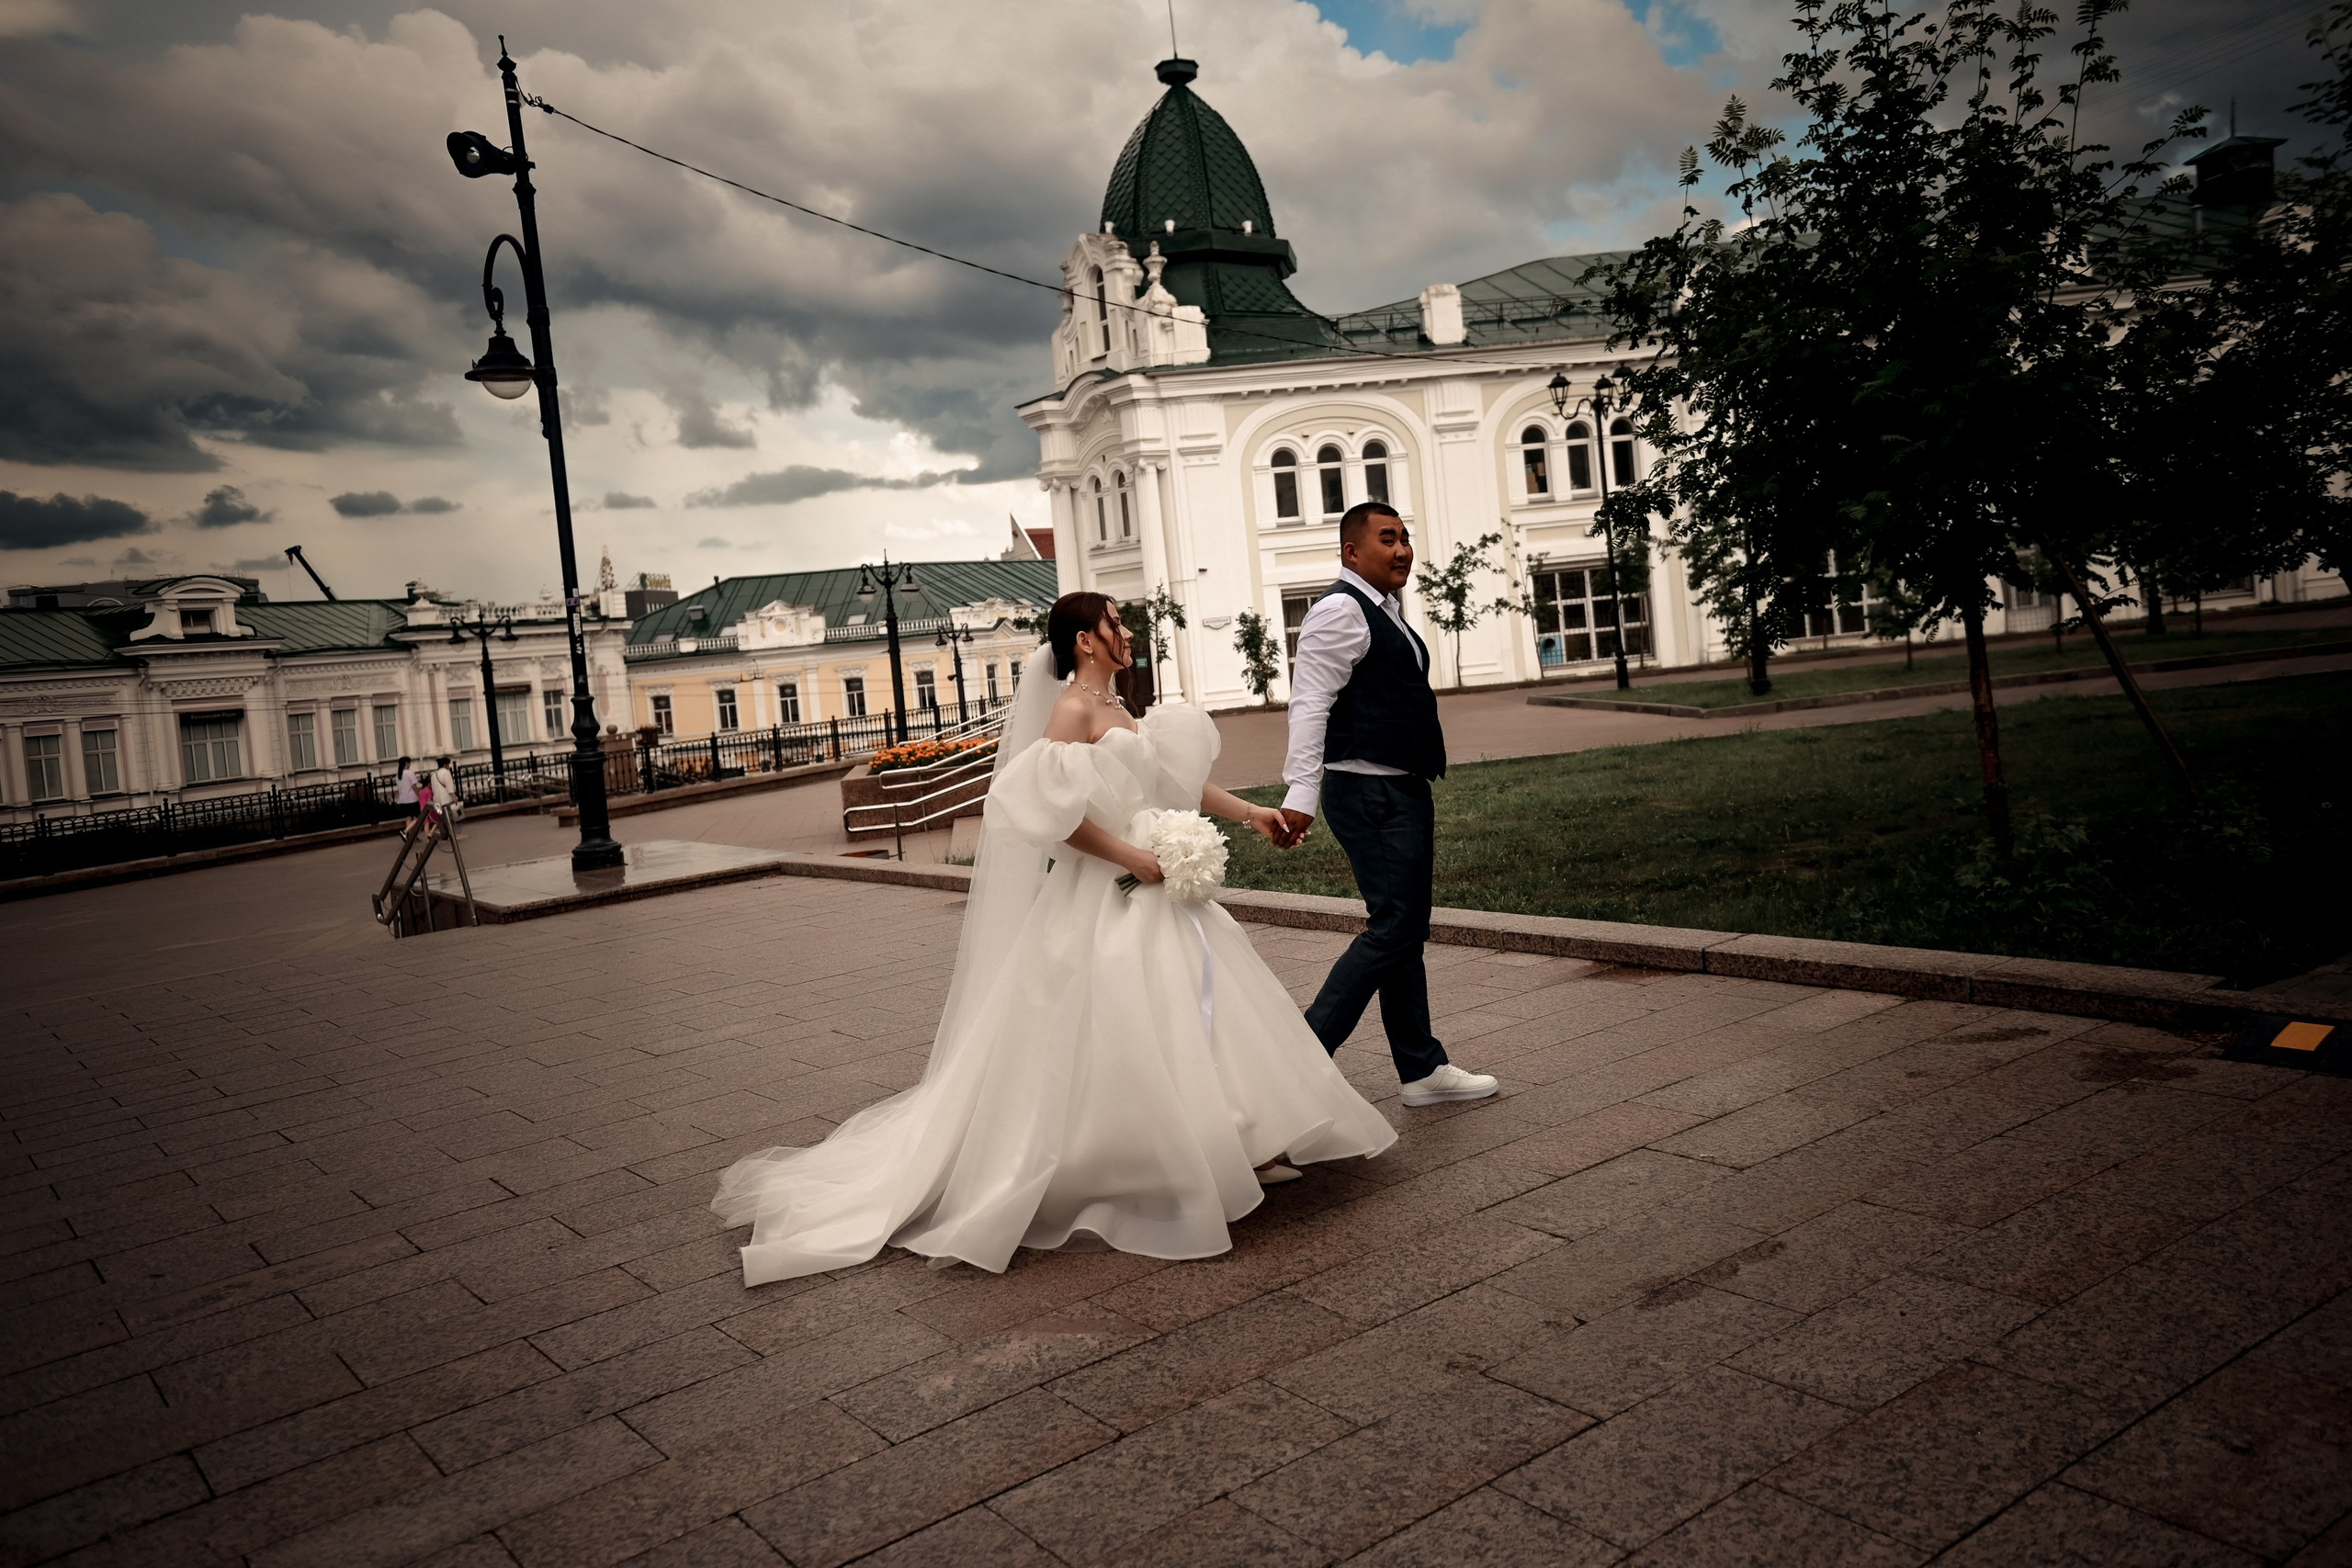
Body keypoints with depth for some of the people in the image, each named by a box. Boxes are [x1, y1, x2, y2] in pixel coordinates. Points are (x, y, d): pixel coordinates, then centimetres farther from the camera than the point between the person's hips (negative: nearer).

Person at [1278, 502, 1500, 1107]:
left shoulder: (1386, 611, 18)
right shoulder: (1340, 610, -13)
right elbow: (1309, 705, -20)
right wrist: (1301, 792, -26)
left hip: (1404, 790, 10)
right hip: (1369, 794, -10)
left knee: (1406, 931, 12)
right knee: (1392, 928, -12)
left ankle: (1422, 1069, 19)